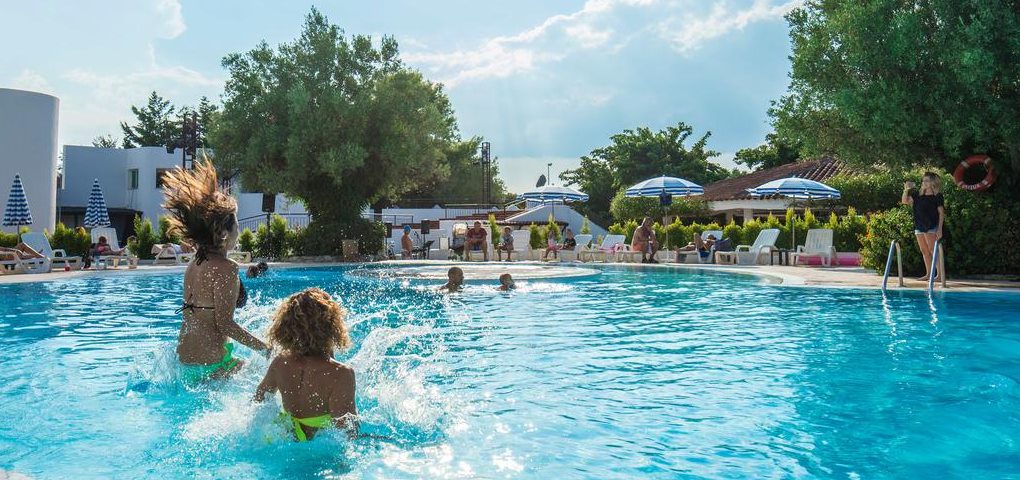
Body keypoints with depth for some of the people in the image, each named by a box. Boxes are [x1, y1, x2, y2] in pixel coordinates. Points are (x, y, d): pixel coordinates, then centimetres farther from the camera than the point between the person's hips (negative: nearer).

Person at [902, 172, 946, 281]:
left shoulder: (937, 196, -3)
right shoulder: (918, 195, 12)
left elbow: (941, 213, -5)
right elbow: (905, 201, 12)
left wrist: (940, 228, -12)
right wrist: (906, 189, -1)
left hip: (931, 227, -6)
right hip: (919, 226, 6)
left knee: (933, 250, -9)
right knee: (924, 251, 9)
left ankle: (940, 274, -7)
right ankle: (928, 274, 16)